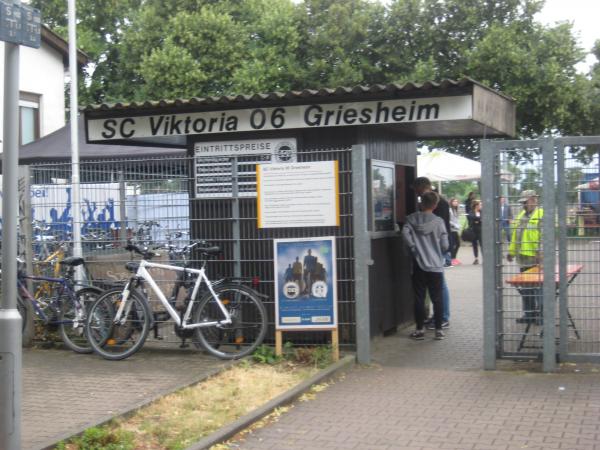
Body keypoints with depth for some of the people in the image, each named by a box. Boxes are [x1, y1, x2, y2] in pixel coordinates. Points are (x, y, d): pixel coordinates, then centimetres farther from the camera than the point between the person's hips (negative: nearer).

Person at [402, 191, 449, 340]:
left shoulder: (412, 218, -2)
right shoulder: (438, 222, -5)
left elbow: (405, 233, -18)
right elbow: (444, 245, -4)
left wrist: (413, 247, -6)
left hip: (418, 266, 1)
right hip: (436, 266, 0)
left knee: (419, 298, 7)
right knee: (437, 299, 7)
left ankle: (419, 330, 10)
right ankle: (438, 330, 10)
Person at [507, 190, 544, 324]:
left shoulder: (541, 215, -10)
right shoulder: (521, 215, 17)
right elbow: (515, 236, 21)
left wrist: (540, 253, -26)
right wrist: (511, 251, 20)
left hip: (535, 259, -8)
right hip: (523, 258, 8)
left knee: (538, 287, -2)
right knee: (525, 287, 12)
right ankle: (529, 314, 21)